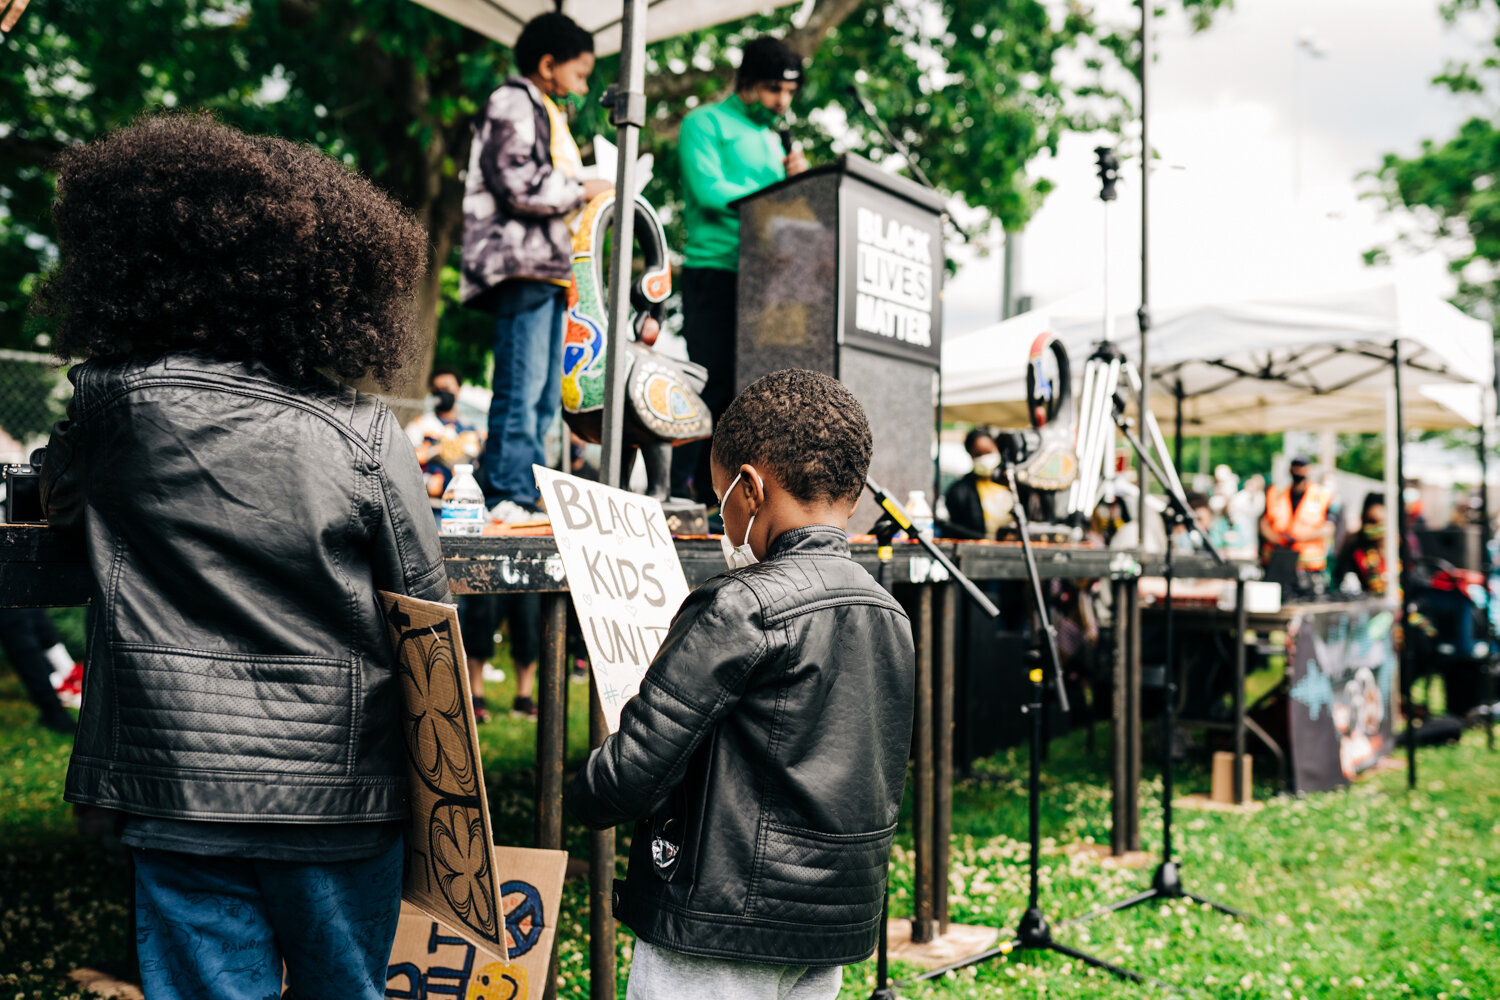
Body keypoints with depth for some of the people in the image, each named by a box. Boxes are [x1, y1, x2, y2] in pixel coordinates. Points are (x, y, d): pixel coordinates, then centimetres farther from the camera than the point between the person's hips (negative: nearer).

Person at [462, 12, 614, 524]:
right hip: (521, 264, -10)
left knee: (544, 396, 8)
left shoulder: (548, 114, 28)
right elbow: (521, 185, -16)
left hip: (547, 267, 10)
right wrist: (583, 191, -5)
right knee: (522, 387, -14)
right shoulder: (512, 103, -3)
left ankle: (513, 492, 12)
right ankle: (510, 498, -14)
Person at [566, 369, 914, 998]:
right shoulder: (889, 615, 4)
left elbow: (635, 768, -21)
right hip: (838, 928, 8)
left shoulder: (742, 607, -21)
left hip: (723, 933, -8)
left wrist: (582, 799, 0)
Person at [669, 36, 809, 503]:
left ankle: (709, 489, 8)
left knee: (743, 387, 3)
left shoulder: (772, 138, 25)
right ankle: (681, 490, -7)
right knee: (715, 383, -12)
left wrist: (795, 178, 2)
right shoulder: (706, 123, 2)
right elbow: (710, 191, -13)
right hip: (715, 271, -7)